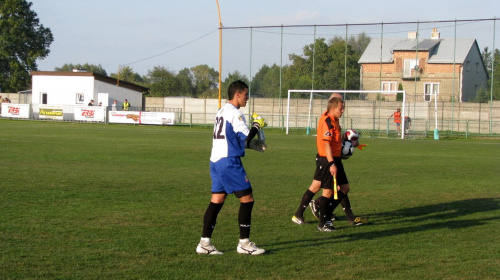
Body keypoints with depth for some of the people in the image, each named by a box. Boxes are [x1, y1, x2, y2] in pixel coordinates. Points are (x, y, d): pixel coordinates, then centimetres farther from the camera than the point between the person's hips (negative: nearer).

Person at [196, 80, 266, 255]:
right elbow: (246, 137, -17)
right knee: (247, 199, -2)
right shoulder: (235, 113, -11)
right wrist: (257, 125, 0)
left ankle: (205, 243, 4)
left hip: (216, 160, 9)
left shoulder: (222, 111, 18)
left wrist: (253, 145, 22)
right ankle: (244, 243, 1)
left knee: (217, 201, 8)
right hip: (229, 162, -9)